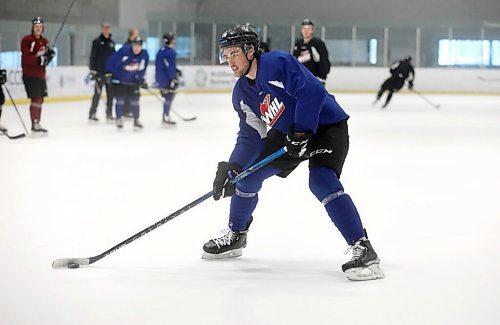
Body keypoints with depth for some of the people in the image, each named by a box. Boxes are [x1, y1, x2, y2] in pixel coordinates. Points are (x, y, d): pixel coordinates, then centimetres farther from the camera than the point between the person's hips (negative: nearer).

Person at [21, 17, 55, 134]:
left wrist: (49, 55, -5)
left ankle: (37, 124, 22)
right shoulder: (26, 40, -11)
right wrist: (38, 59, -30)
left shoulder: (44, 41, 14)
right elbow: (26, 58, -20)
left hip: (40, 74, 8)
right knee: (36, 99, -13)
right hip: (30, 74, -8)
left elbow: (46, 55, 18)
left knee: (40, 99, 13)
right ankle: (34, 125, -11)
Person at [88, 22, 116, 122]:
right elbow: (93, 57, -7)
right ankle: (92, 113, 1)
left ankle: (109, 114, 14)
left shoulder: (111, 43, 13)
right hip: (99, 72, -5)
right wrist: (92, 71, -13)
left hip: (110, 72, 5)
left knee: (110, 93, 6)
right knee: (98, 93, -6)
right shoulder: (97, 42, -4)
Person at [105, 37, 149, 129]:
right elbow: (112, 61, -16)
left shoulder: (144, 55, -12)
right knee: (120, 99, -5)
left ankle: (136, 120, 17)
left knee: (135, 100, 4)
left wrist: (142, 80, -5)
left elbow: (141, 70, 0)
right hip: (119, 79, -3)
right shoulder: (124, 50, -24)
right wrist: (108, 72, -13)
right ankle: (119, 119, 6)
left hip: (133, 80, 3)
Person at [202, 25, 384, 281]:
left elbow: (312, 91, -33)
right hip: (288, 133, 9)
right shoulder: (241, 93, 1)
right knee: (247, 176, 8)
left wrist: (301, 132, -31)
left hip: (326, 125, -9)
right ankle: (235, 236, 31)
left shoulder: (278, 63, -25)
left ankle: (363, 250, -29)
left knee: (322, 182, -30)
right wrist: (231, 168, -11)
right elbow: (250, 136, 3)